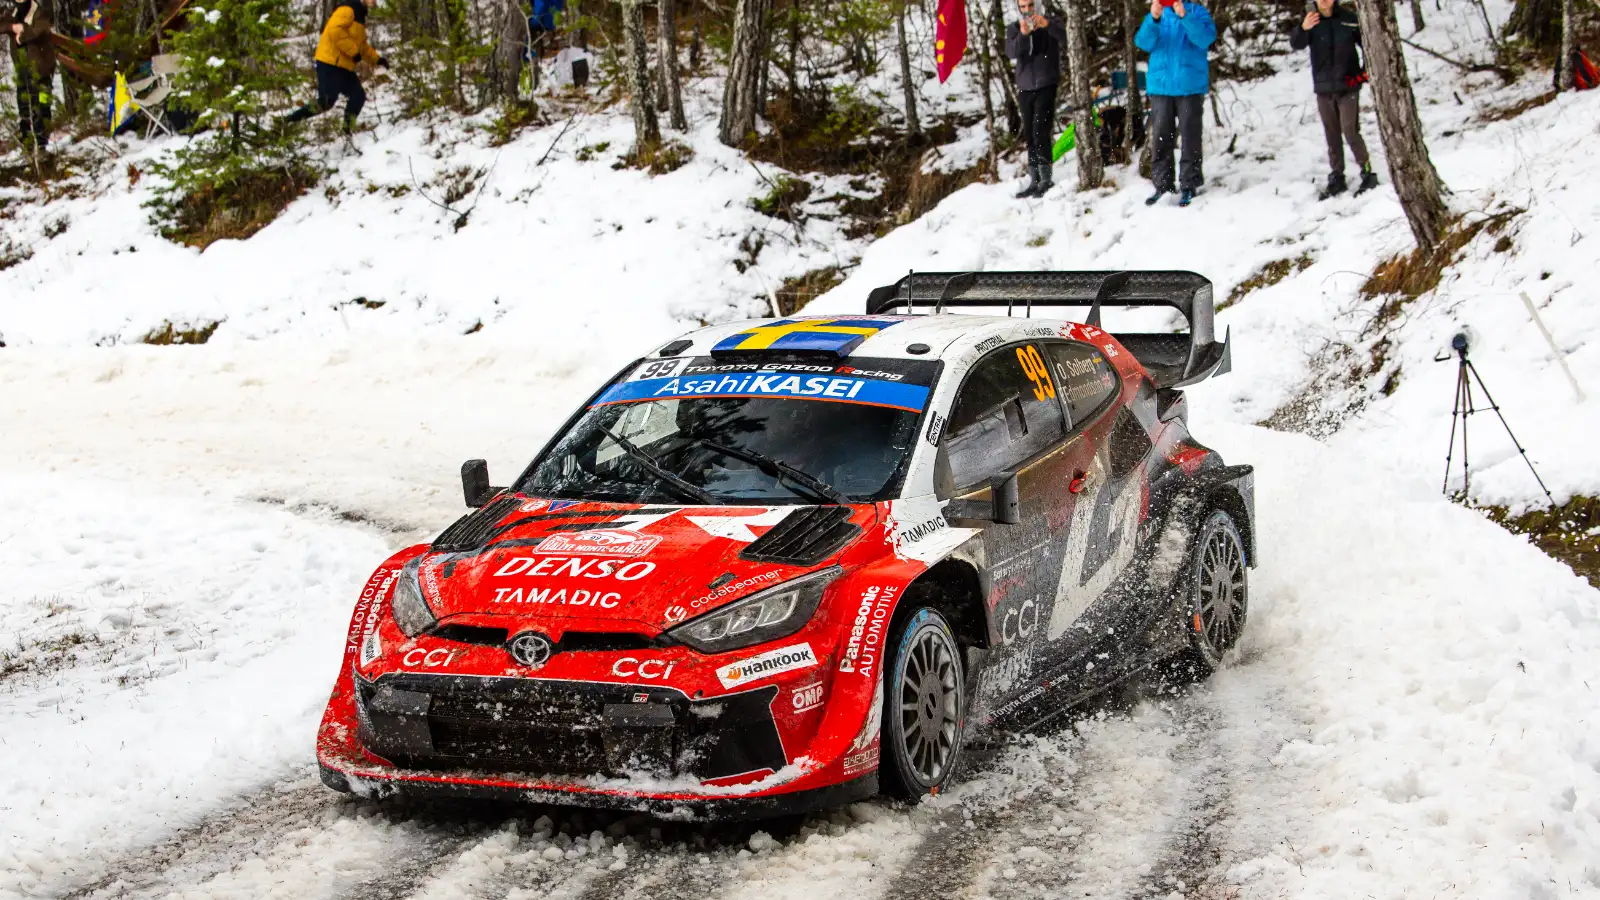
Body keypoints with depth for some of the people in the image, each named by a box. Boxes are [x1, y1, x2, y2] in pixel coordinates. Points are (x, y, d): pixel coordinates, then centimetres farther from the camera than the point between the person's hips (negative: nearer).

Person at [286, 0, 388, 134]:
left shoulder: (358, 17, 23)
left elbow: (363, 47, 31)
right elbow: (335, 31, -26)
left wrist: (377, 59, 19)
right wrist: (353, 51, -23)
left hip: (344, 67, 10)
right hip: (330, 64, -10)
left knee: (358, 97, 6)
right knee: (326, 102, -14)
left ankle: (347, 131, 13)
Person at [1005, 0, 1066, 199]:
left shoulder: (1051, 23, 0)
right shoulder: (1013, 29, 7)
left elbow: (1064, 38, -20)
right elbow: (1011, 52, -10)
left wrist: (1047, 25, -39)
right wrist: (1022, 34, -29)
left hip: (1046, 85, -4)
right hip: (1025, 87, 4)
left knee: (1041, 131, -15)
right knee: (1029, 135, 6)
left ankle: (1046, 179, -15)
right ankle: (1034, 181, 11)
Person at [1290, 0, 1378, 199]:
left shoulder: (1349, 18, -5)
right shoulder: (1311, 20, -2)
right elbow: (1296, 44, -18)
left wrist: (1365, 71, -1)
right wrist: (1303, 29, -39)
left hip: (1348, 87, -3)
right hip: (1323, 89, 3)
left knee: (1350, 133, -10)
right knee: (1332, 136, 9)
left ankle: (1367, 173, 2)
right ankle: (1336, 178, 17)